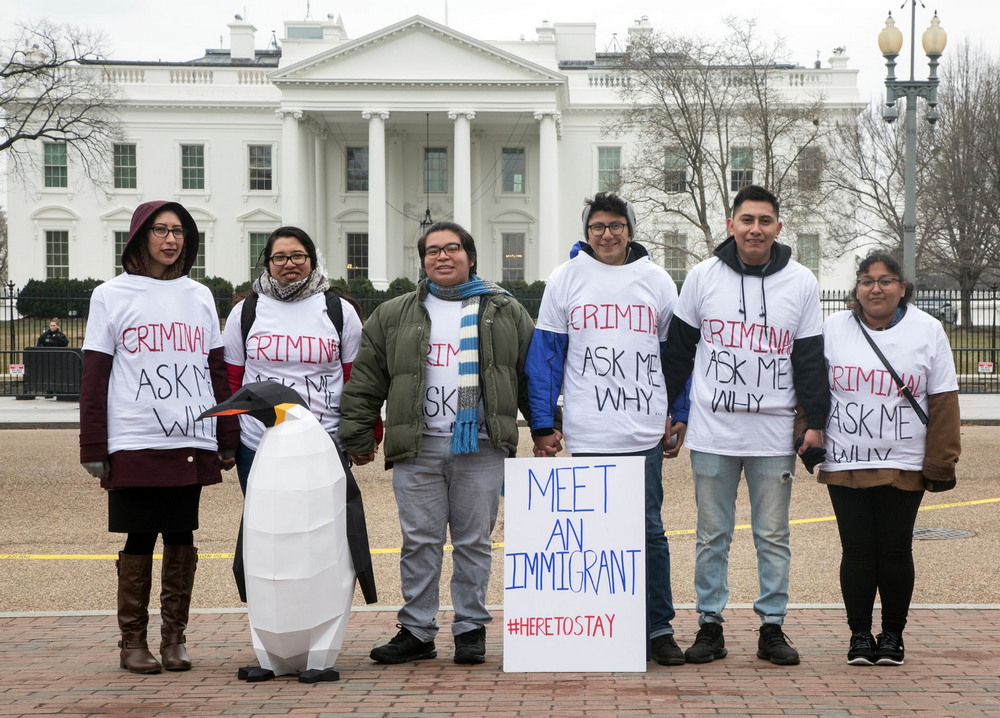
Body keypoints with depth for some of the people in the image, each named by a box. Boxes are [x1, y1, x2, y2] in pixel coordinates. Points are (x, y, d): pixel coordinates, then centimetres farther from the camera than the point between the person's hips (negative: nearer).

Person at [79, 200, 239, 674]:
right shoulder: (111, 296, 3)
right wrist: (94, 449, -6)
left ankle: (175, 638, 14)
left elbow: (217, 373, 14)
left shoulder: (199, 297, 12)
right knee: (139, 541, 1)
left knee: (181, 538, 6)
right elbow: (94, 380, 0)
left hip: (192, 443, 3)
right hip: (134, 444, -3)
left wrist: (228, 440, 8)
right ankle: (133, 642, 10)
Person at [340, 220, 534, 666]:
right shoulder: (394, 316, 9)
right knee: (419, 541, 3)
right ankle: (416, 631, 11)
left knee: (474, 541, 5)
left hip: (481, 449, -1)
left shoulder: (505, 312, 9)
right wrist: (358, 438, 6)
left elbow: (532, 374, 10)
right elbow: (365, 381, 10)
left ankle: (471, 629, 14)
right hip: (417, 450, 1)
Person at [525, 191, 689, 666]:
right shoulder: (565, 279, 5)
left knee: (649, 532, 2)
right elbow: (544, 355, 4)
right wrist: (543, 425, -1)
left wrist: (679, 417, 6)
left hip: (645, 434, 1)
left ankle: (659, 630, 10)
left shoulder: (657, 280, 8)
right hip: (585, 435, 0)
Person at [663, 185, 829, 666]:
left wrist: (815, 422, 0)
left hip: (774, 434, 0)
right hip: (712, 431, 0)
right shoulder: (703, 276, 3)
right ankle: (709, 626, 13)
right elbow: (678, 349, 9)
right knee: (712, 535, 5)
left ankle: (772, 627, 13)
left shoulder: (801, 282, 4)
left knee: (773, 536, 5)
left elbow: (811, 358, 6)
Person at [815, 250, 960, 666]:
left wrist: (941, 461, -2)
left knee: (895, 552, 4)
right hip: (845, 463, 1)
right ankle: (860, 635, 13)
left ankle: (893, 634, 18)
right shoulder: (833, 330, 4)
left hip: (904, 465, -1)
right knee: (857, 552, 2)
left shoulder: (927, 331, 1)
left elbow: (943, 401, 2)